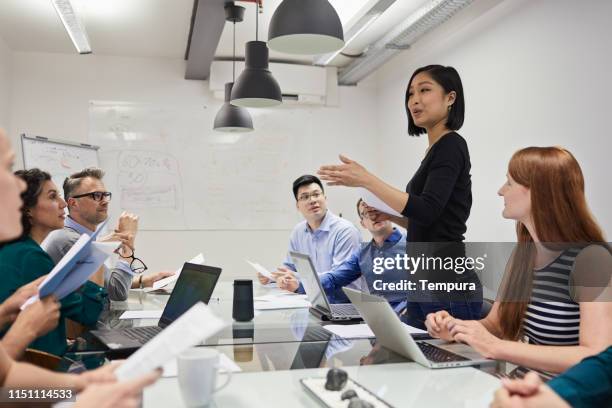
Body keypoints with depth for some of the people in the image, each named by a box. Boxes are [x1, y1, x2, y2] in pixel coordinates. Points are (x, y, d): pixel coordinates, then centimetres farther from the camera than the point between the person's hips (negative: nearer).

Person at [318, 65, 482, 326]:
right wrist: (390, 216, 10)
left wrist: (366, 180, -26)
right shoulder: (437, 150, 17)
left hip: (448, 283, -10)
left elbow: (428, 210, -24)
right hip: (424, 282, 10)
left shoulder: (451, 146, -11)